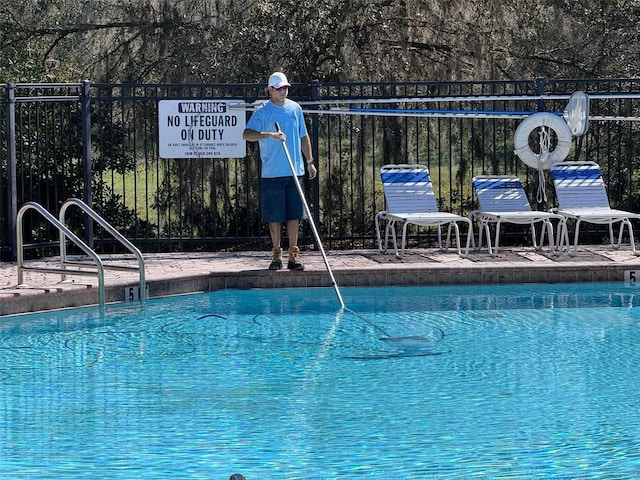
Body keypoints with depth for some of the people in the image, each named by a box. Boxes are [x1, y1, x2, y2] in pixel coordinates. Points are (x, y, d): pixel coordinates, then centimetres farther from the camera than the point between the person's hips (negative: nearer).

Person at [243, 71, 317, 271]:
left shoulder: (295, 108, 10)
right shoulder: (262, 112, -4)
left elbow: (304, 137, 19)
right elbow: (247, 134, -17)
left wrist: (309, 161, 16)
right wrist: (269, 135, -30)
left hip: (294, 171, 3)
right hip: (272, 173, -3)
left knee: (294, 214, 4)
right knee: (274, 215, 0)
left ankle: (293, 254, 10)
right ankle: (277, 254, 9)